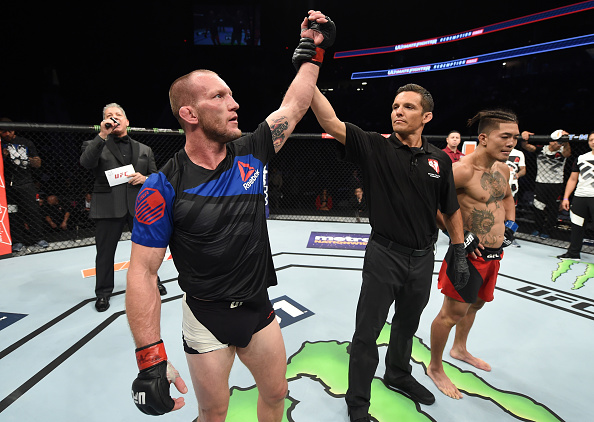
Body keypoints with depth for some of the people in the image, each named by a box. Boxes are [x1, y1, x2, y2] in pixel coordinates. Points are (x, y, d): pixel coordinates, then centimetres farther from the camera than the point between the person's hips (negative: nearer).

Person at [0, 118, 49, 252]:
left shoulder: (26, 143, 12)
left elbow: (38, 163, 11)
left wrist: (27, 159, -8)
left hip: (26, 183, 0)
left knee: (33, 210, -5)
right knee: (12, 214, 2)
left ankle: (38, 238, 2)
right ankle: (18, 241, 10)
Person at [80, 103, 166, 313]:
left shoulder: (144, 150, 13)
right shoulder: (95, 145, 5)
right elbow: (86, 163, -16)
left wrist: (145, 178, -10)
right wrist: (102, 135, -19)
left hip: (140, 206, 2)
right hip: (109, 207, -2)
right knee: (105, 251, 8)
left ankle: (152, 281, 33)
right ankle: (103, 292, 26)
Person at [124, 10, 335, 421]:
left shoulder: (250, 153, -6)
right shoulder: (165, 186, -17)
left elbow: (295, 105, 4)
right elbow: (143, 270, -16)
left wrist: (311, 49, 7)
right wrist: (150, 359, -19)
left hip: (259, 309, 4)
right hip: (207, 320, -3)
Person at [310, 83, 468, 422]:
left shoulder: (440, 160, 0)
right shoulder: (376, 147, -10)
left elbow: (451, 210, 9)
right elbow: (331, 123, -22)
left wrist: (460, 254, 9)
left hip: (423, 258, 4)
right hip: (384, 255, -4)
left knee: (407, 325, 25)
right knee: (367, 332, 6)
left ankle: (399, 375, 53)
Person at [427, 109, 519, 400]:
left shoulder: (502, 168, 7)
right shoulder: (462, 170, -21)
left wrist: (510, 224, 11)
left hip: (494, 254, 9)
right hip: (469, 254, -9)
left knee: (475, 303, 25)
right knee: (453, 312, 1)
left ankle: (460, 349, 50)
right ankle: (435, 368, 23)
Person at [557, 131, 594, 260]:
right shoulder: (581, 158, 13)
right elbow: (573, 179, 15)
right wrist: (565, 198, 9)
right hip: (580, 196, 4)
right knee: (576, 226, 10)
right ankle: (573, 253, 21)